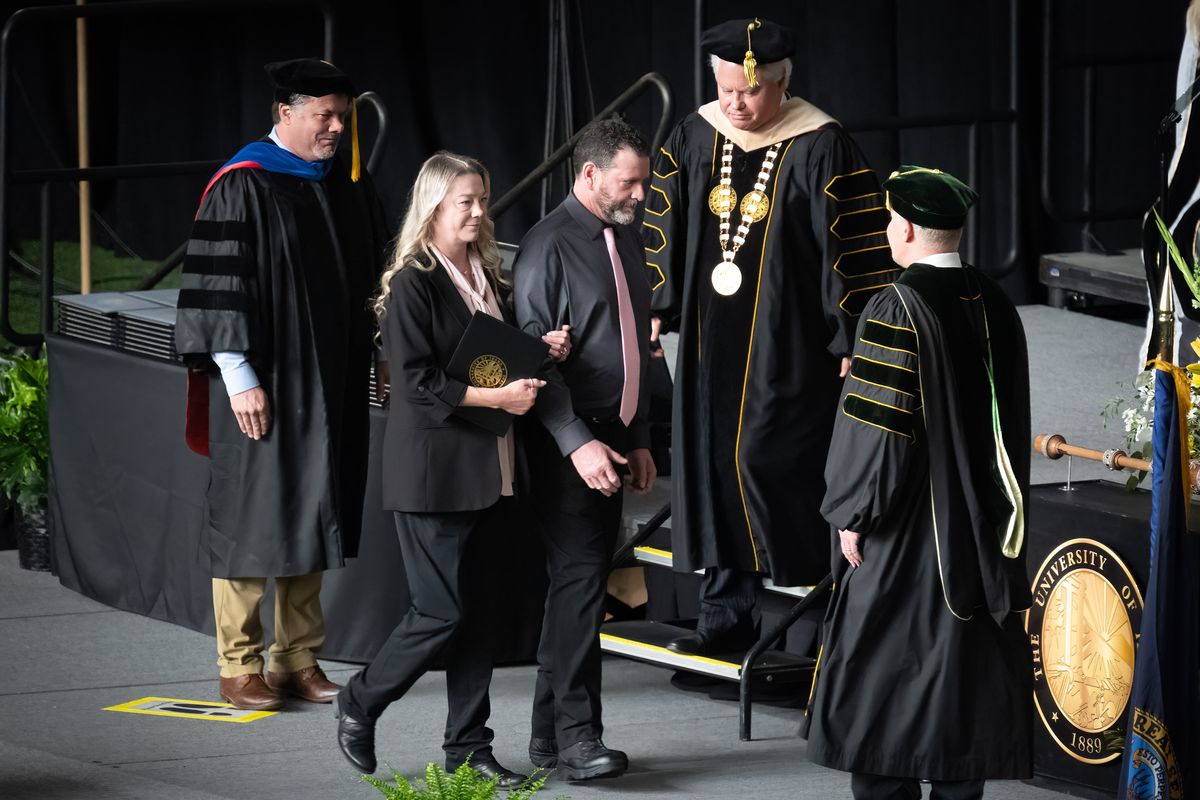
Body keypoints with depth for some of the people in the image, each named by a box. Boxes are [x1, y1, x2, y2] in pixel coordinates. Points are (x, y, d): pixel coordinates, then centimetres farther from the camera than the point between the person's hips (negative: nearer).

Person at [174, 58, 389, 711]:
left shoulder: (349, 186, 9)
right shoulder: (242, 187, -10)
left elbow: (374, 277, 18)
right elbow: (219, 286, -13)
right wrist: (238, 379, -17)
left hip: (330, 387, 6)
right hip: (262, 386, -6)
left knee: (310, 520, 9)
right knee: (250, 519, -2)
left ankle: (298, 660, 16)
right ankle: (238, 669, 4)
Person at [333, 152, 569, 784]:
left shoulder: (484, 276, 13)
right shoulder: (412, 285, -11)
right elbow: (417, 381, -16)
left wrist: (541, 350, 3)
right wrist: (496, 396, -19)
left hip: (487, 469, 7)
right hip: (434, 467, -7)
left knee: (479, 610, 7)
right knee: (442, 611, -7)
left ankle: (468, 748, 13)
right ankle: (359, 704, 15)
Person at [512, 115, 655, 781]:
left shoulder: (626, 239, 14)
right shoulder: (550, 245, -11)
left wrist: (639, 439, 20)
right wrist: (577, 443, -21)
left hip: (612, 436, 8)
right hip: (568, 442, -8)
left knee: (580, 582, 10)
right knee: (580, 580, -12)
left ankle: (549, 733, 15)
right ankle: (576, 735, -10)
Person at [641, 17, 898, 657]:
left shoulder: (820, 149, -12)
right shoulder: (695, 138, 4)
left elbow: (856, 246, -10)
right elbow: (663, 228, 14)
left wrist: (851, 341, -12)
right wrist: (655, 310, 11)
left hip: (786, 343, -6)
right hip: (712, 341, 6)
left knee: (767, 460, -10)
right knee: (713, 465, 7)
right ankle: (726, 614, 16)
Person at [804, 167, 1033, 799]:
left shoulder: (897, 311, -17)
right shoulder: (994, 307, 4)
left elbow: (877, 426, -18)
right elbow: (1012, 420, 12)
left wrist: (852, 512, -10)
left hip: (905, 532, -6)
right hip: (981, 525, 6)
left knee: (886, 662, 1)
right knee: (963, 660, 11)